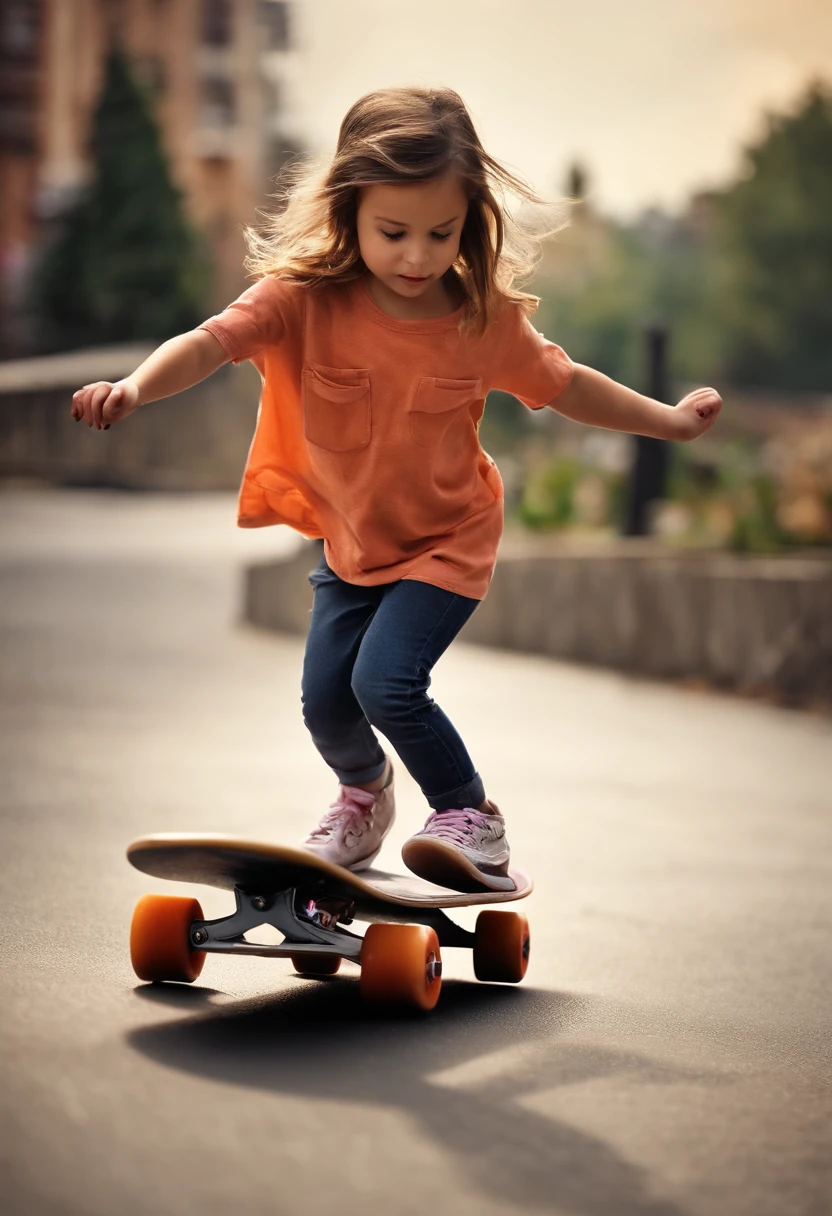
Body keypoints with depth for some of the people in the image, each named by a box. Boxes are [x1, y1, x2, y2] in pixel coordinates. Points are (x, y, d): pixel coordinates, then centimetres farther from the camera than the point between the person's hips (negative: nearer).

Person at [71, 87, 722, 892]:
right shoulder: (305, 298, -22)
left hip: (446, 540, -3)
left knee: (386, 683, -20)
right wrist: (135, 388, -55)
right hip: (349, 539, 3)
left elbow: (564, 385, 0)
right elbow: (212, 342, -36)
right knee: (324, 699, 6)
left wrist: (672, 421, 7)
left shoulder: (486, 318, -17)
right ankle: (364, 794, 41)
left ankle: (470, 817, 4)